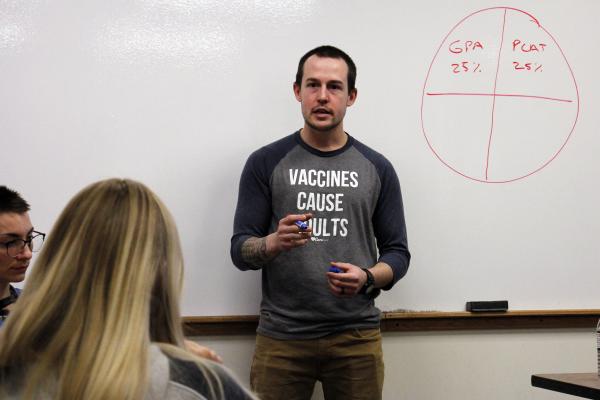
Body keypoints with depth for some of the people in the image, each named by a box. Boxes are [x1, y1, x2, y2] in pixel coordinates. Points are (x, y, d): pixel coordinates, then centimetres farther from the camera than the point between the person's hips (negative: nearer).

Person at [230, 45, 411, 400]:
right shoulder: (266, 163, 1)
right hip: (281, 337, -1)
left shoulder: (377, 168, 5)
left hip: (357, 337, 1)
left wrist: (367, 278, -14)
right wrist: (274, 243, -22)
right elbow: (240, 250, -1)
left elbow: (397, 252, 7)